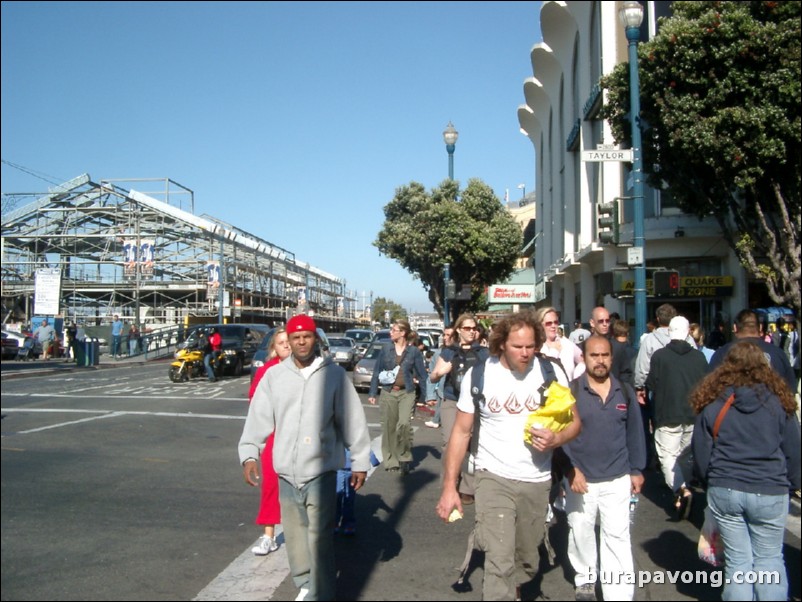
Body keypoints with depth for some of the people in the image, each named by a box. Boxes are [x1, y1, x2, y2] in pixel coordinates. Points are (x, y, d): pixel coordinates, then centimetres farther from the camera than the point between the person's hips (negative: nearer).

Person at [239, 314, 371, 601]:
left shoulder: (334, 373, -4)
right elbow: (258, 417, 4)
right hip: (286, 472, 4)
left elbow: (353, 420, -2)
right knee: (295, 534, 17)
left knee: (319, 537, -4)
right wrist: (249, 454, -5)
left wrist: (360, 461, -2)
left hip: (321, 471, -3)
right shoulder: (274, 375, 3)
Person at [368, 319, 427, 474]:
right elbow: (377, 371, 5)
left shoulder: (414, 351, -1)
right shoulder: (386, 348, 2)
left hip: (407, 393, -2)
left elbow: (421, 374, 3)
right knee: (389, 427, 6)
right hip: (388, 393, 2)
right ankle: (391, 461, 20)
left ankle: (404, 457, 0)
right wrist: (372, 392, 1)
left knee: (404, 423, -19)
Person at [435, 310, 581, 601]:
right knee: (500, 563, -15)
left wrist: (556, 439, -21)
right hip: (494, 478, -2)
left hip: (537, 481, 3)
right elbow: (461, 432, -4)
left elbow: (574, 421, 3)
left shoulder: (551, 372, -6)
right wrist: (449, 486, -8)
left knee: (526, 562, 19)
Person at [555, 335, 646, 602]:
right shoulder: (571, 391, -9)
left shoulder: (625, 391, 2)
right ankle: (585, 580, 36)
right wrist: (569, 469, -16)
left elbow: (634, 433, 9)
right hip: (580, 478, -1)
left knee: (617, 536, 3)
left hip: (618, 479, 1)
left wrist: (637, 469, 9)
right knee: (581, 533, 14)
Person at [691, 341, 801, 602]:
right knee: (769, 560, 13)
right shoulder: (778, 401, -3)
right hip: (770, 492, 0)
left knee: (737, 560, 10)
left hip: (724, 490, 1)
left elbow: (701, 455, 2)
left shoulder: (712, 403, -3)